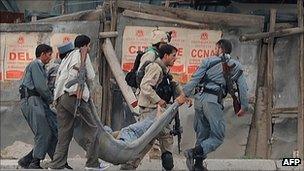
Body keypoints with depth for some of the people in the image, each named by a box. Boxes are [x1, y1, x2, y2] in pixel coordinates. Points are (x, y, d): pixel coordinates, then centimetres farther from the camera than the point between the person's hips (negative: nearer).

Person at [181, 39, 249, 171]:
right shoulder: (236, 66, 9)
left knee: (202, 134, 16)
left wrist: (184, 95, 0)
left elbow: (194, 79, -1)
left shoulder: (209, 61, 9)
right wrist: (244, 106, 21)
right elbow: (243, 88, 10)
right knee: (217, 137, 0)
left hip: (199, 99, 4)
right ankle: (194, 152, -23)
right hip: (213, 101, -4)